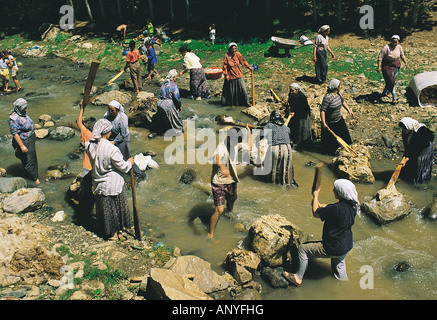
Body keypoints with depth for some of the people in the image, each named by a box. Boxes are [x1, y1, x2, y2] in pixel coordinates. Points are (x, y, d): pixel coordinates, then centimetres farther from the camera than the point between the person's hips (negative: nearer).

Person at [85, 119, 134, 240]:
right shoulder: (111, 149, -28)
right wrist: (129, 163, 3)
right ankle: (114, 233, 29)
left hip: (98, 183, 6)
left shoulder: (90, 145, -9)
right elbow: (122, 166, -18)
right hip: (113, 183, -6)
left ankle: (105, 231, 38)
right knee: (115, 207, 14)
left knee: (103, 206, 21)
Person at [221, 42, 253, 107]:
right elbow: (225, 66, -9)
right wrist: (226, 75, -11)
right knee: (230, 90, 11)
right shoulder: (227, 56, -14)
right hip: (230, 76, -2)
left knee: (242, 89, 4)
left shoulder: (238, 54, -5)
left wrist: (248, 67, 2)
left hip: (238, 75, 3)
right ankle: (230, 102, 28)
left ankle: (246, 102, 16)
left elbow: (243, 61, 7)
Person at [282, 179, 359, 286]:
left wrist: (315, 196, -3)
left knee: (303, 248, 7)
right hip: (346, 246, 8)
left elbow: (315, 214, -15)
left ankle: (298, 278, 20)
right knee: (339, 265, 33)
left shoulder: (336, 209, -32)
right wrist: (319, 205, 16)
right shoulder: (351, 206, -7)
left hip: (333, 249, -7)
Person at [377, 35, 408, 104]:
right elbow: (380, 57, -20)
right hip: (387, 65, -6)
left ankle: (384, 93, 31)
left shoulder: (399, 47, -3)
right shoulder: (386, 48, -21)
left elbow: (402, 55, 15)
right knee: (390, 81, -9)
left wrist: (405, 63, 13)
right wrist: (379, 67, -25)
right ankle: (394, 98, -4)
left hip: (396, 65, 6)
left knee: (392, 80, 9)